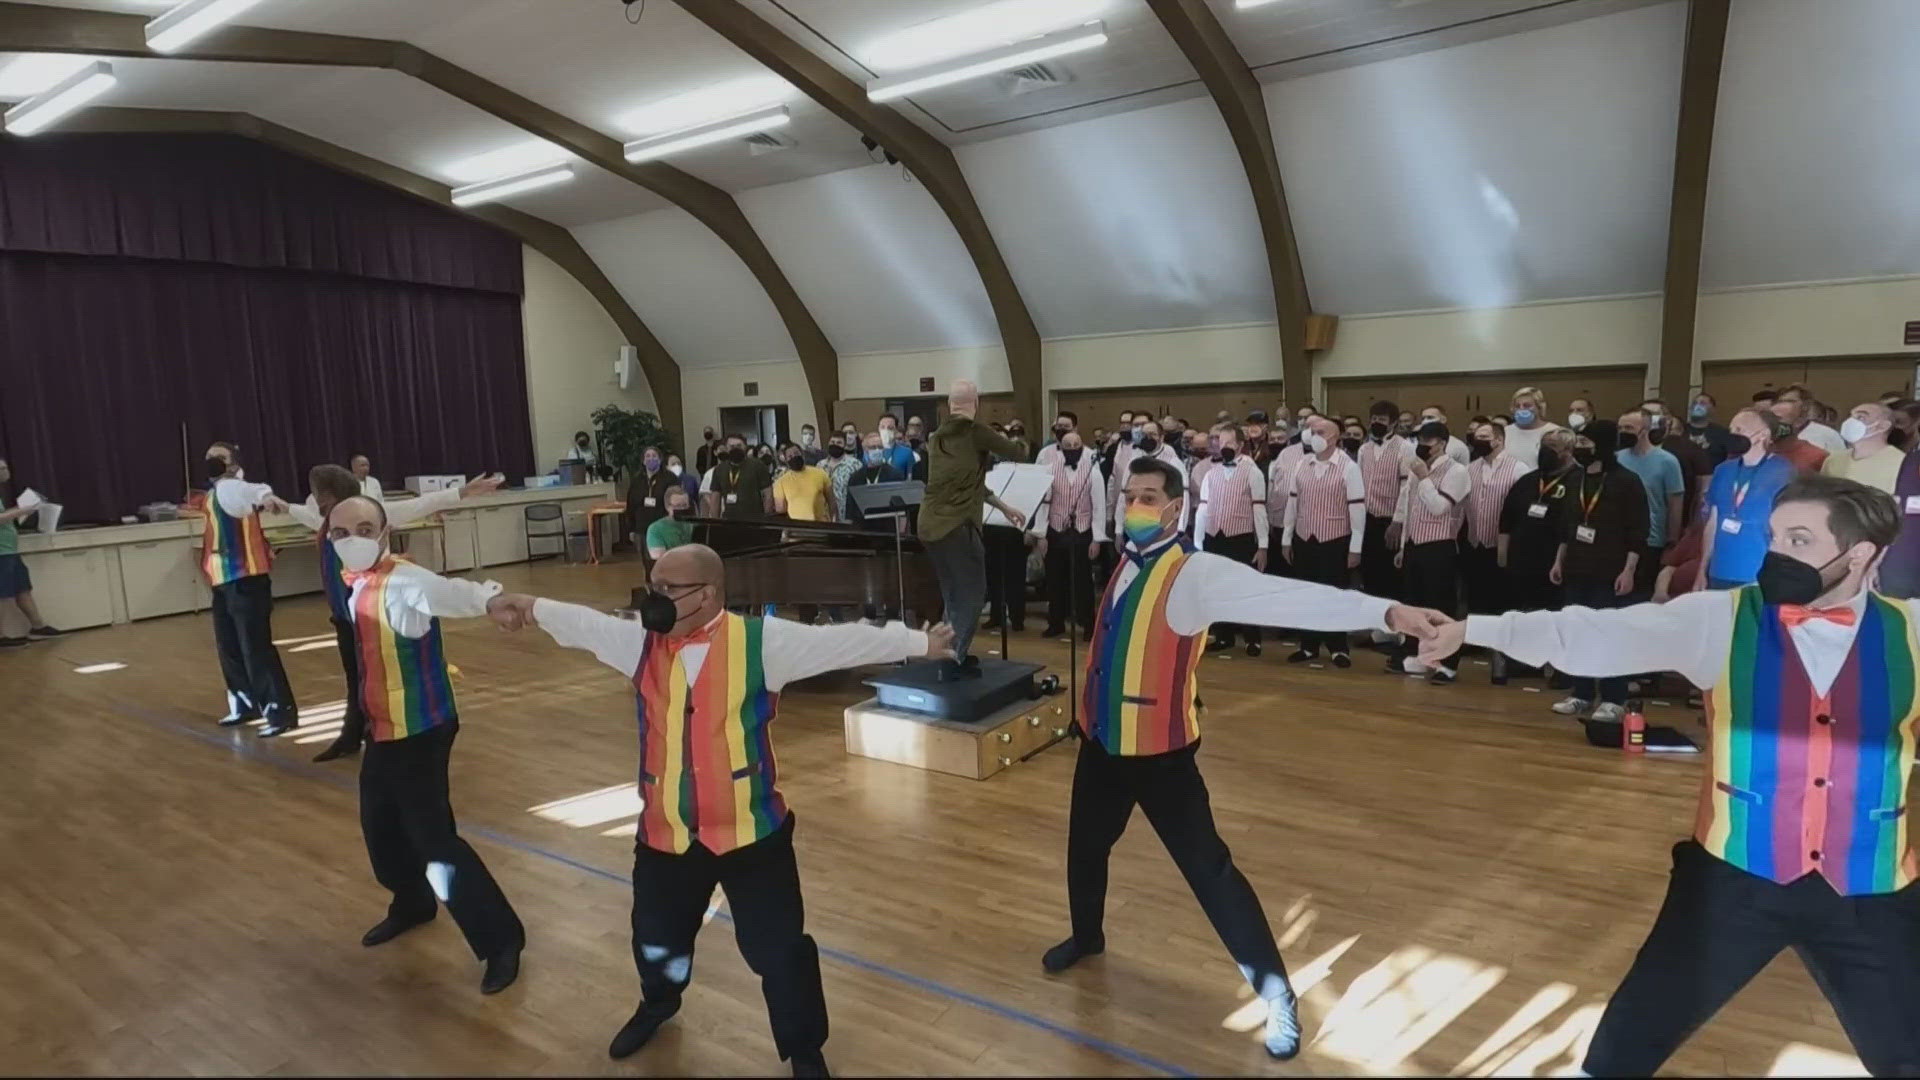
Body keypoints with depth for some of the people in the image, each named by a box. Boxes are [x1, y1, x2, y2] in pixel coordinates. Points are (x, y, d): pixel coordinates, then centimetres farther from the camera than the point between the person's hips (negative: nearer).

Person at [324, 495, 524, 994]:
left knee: (433, 834, -8)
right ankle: (411, 904, 50)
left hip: (421, 729, -9)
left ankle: (502, 938, 5)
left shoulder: (405, 582, -25)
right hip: (384, 727, 9)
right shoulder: (358, 580, 3)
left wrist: (489, 599, -61)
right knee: (379, 825, 23)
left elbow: (446, 592, -44)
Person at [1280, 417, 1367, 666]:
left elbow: (1357, 507, -10)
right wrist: (1286, 539, 10)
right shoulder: (1302, 465, 5)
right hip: (1303, 540, 5)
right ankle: (1309, 645, 22)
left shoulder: (1348, 467, -9)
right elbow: (1292, 501, 10)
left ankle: (1338, 648, 17)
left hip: (1336, 542, -4)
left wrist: (1355, 547, -11)